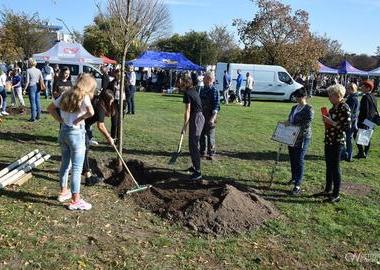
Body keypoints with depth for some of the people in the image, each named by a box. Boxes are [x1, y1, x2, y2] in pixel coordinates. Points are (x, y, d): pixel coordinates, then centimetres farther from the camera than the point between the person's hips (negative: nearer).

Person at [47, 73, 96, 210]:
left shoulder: (66, 94, 7)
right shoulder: (84, 96, -14)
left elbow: (50, 108, 13)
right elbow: (91, 112, -32)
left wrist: (60, 120, 7)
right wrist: (80, 119, -17)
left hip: (63, 131, 7)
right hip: (76, 133, -7)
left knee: (65, 164, 21)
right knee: (77, 168, 1)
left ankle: (63, 192, 35)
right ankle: (75, 201, 7)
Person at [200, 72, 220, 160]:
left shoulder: (214, 91, -9)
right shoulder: (202, 90, 12)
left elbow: (216, 106, -14)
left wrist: (213, 117, -22)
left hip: (210, 117, -6)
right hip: (201, 116, 7)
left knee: (210, 136, -1)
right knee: (202, 135, 13)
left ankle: (211, 153, 8)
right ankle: (202, 152, 24)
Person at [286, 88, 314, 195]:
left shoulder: (309, 109, -10)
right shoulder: (294, 107, 14)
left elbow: (307, 124, -18)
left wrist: (292, 125, -21)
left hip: (302, 138, -8)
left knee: (299, 160, -7)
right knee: (292, 159, 15)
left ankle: (297, 185, -5)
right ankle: (294, 178, 33)